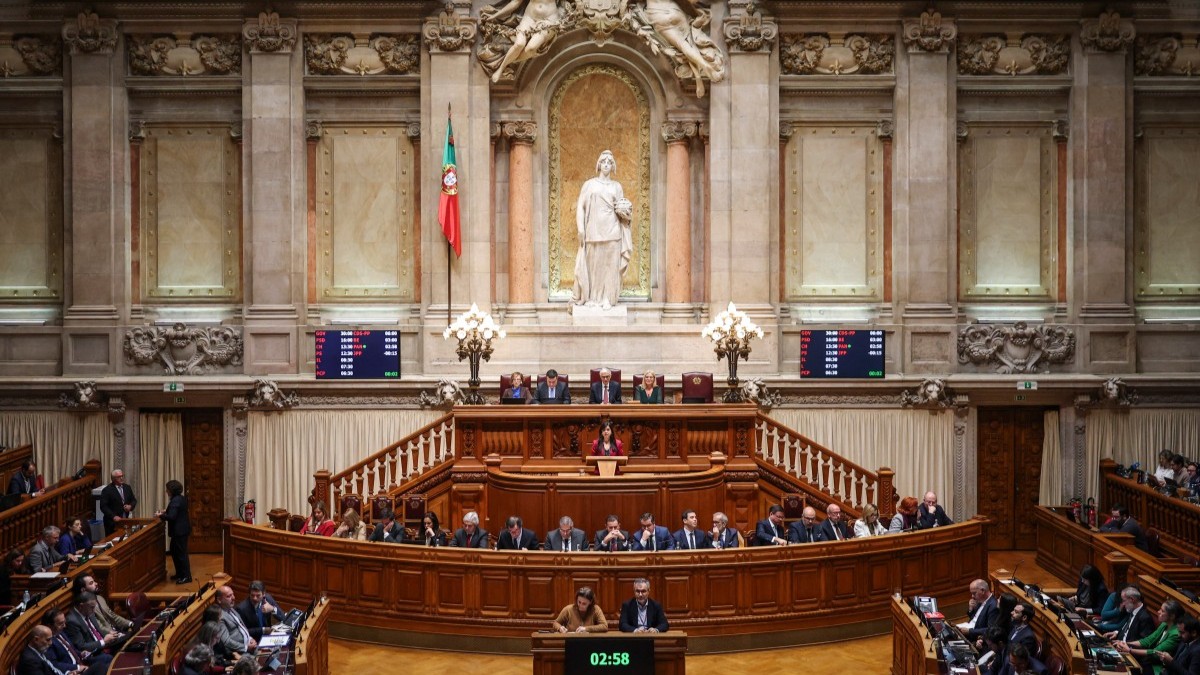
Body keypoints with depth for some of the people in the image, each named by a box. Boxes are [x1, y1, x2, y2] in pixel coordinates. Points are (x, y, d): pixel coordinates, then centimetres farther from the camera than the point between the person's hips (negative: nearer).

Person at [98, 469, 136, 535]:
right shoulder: (107, 490, -7)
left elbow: (134, 500, 18)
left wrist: (130, 506, -4)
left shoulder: (127, 488, 11)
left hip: (126, 521, 5)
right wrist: (113, 516, -21)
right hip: (113, 523, -5)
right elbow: (103, 506, -12)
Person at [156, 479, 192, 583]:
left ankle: (186, 576, 3)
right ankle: (180, 573, 28)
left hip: (179, 531, -10)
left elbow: (172, 516, -26)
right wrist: (166, 512, 15)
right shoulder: (181, 498, 10)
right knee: (175, 551, 20)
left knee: (181, 553, -3)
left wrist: (160, 516, -13)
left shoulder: (175, 500, -20)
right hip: (182, 529, 10)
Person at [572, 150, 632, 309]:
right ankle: (591, 297, 6)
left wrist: (623, 210, -5)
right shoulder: (589, 184, 9)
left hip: (611, 230, 1)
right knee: (592, 263, -1)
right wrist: (580, 228, -6)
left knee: (610, 264, -1)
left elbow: (622, 208, 19)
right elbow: (580, 206, 4)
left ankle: (607, 298, 3)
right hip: (594, 230, -1)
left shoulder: (616, 186, 14)